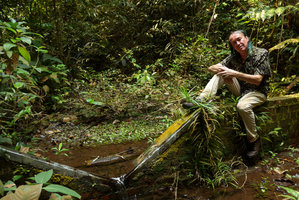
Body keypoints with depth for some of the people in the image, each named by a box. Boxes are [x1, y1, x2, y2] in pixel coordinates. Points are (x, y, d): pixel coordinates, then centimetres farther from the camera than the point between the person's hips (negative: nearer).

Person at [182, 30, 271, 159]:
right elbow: (212, 68, 1)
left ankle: (254, 140, -15)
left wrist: (235, 73, -31)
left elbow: (257, 80, -21)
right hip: (240, 89, 5)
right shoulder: (234, 57, 3)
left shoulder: (262, 53, -12)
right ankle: (201, 100, -22)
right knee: (220, 73, -11)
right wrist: (225, 72, -21)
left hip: (257, 92, -5)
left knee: (243, 106, -37)